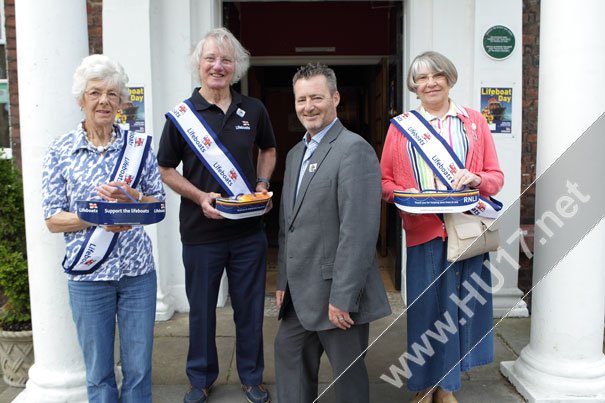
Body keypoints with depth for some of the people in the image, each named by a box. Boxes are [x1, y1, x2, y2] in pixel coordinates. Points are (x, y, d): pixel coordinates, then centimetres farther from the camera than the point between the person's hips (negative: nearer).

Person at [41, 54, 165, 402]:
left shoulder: (139, 145, 1)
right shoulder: (62, 150, -2)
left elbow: (159, 205, 4)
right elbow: (53, 220, -3)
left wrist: (131, 198, -16)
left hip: (138, 270, 1)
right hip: (88, 273, -1)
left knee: (139, 368, 11)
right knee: (99, 370, 12)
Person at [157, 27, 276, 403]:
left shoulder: (254, 110, 2)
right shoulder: (181, 115, -5)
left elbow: (268, 150, 18)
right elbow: (166, 170, 1)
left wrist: (263, 184, 0)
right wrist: (200, 197, -15)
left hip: (249, 228, 2)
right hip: (201, 230, -1)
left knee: (251, 307, 13)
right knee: (202, 309, 13)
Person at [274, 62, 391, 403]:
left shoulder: (354, 149, -15)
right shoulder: (296, 154, 14)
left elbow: (359, 231, -22)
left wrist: (342, 298, -22)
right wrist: (283, 282, 15)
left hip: (336, 291, -8)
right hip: (300, 292, 8)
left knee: (348, 374, 10)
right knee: (289, 356, 18)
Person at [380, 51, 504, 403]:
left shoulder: (474, 121, 8)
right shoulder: (401, 126, 6)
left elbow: (496, 176, 7)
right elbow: (385, 181, 5)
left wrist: (475, 179, -14)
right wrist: (404, 194, -15)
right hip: (423, 231, -1)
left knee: (457, 305, 7)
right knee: (423, 307, 4)